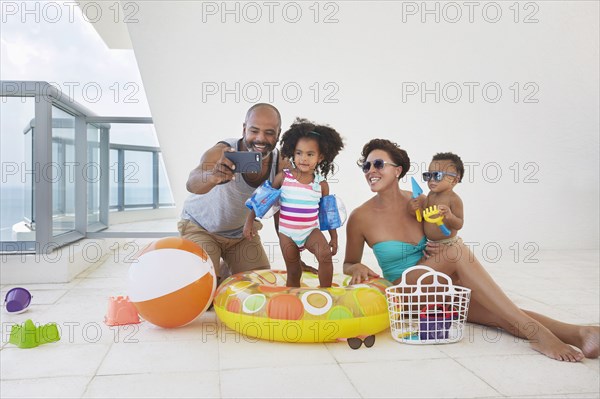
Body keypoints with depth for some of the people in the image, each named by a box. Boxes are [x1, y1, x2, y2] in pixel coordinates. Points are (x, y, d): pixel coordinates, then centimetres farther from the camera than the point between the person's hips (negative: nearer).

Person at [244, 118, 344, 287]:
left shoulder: (321, 184, -4)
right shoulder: (284, 177, -7)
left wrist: (334, 237, 9)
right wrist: (249, 221, -2)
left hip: (311, 231, 0)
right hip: (287, 234, 0)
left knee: (325, 254, -26)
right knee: (293, 273, 9)